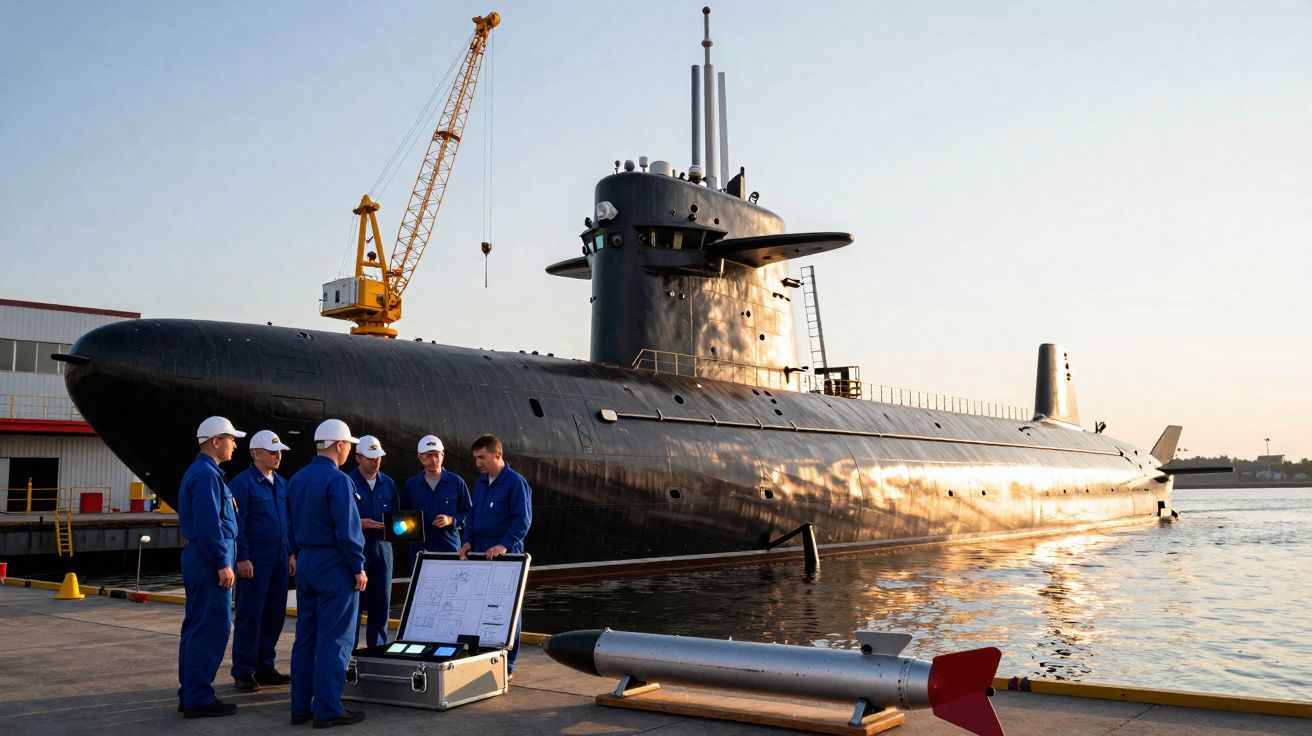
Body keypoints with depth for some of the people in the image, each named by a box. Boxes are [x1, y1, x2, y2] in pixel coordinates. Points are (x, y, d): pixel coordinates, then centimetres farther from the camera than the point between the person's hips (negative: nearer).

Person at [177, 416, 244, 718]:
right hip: (210, 560, -11)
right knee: (212, 628, -7)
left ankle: (190, 694, 21)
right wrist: (223, 563, -19)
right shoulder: (207, 475, -16)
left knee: (196, 627, 14)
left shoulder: (202, 472, 16)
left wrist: (228, 504, 10)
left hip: (198, 558, 11)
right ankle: (198, 698, -3)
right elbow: (209, 524, -21)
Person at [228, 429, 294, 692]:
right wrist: (243, 559, -15)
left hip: (279, 561, 7)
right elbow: (237, 524, -12)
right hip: (254, 562, -7)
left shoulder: (281, 483, 14)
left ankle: (265, 667, 20)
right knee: (249, 616, -2)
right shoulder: (243, 483, -9)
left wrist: (291, 554, 16)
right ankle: (244, 672, 6)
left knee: (274, 615, 10)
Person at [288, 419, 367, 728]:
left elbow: (292, 525, 15)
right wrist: (358, 568, -11)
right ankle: (327, 709, -1)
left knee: (305, 637, 12)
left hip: (305, 563, 8)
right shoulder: (337, 480, -16)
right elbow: (347, 530, -18)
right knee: (334, 639, -3)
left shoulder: (297, 479, 9)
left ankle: (301, 707, 16)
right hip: (334, 563, -8)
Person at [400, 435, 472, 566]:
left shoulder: (456, 482, 5)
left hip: (450, 547, -1)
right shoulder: (411, 485, 11)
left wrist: (450, 520, -11)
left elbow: (469, 515, 6)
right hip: (420, 549, 2)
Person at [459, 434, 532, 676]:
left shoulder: (515, 482, -9)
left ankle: (507, 664, 7)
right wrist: (468, 542, 5)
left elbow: (523, 520, -15)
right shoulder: (480, 483, 15)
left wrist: (504, 545, -24)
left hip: (505, 556, -7)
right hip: (479, 555, 7)